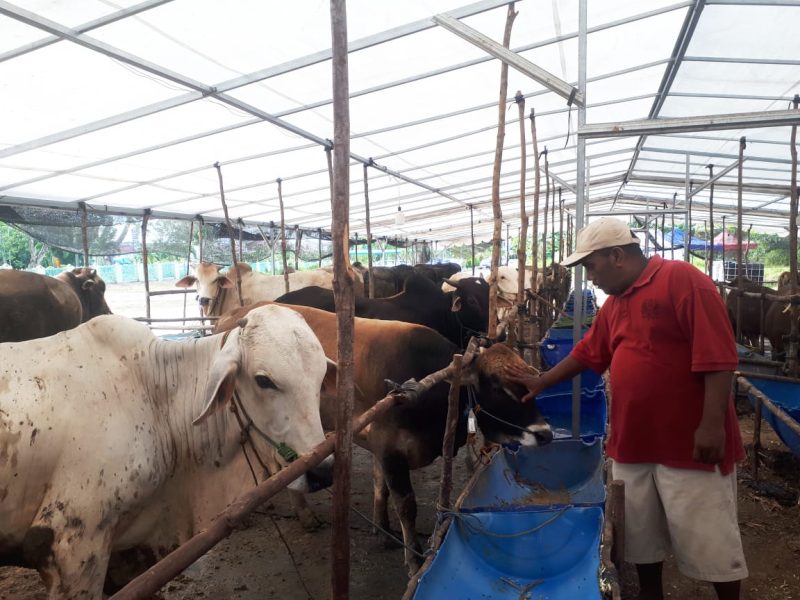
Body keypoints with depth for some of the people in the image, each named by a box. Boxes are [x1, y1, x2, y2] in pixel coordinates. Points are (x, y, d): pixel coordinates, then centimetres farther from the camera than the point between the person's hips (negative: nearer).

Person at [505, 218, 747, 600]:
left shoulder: (682, 280, -13)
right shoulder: (613, 304, 11)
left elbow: (718, 355, -18)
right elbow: (586, 353, 23)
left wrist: (712, 423, -22)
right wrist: (541, 382, 27)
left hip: (690, 443, -7)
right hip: (632, 443, 7)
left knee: (709, 541, 5)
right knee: (641, 535, 18)